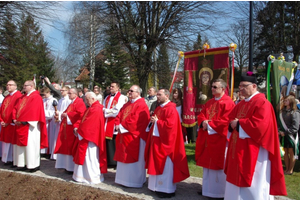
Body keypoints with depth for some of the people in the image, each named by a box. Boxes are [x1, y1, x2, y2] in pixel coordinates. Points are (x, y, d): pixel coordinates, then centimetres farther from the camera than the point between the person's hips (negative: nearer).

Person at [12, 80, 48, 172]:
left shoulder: (36, 97, -10)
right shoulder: (23, 98, 18)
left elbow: (33, 111, -19)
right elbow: (16, 108, 15)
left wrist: (23, 121, -18)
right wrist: (15, 119, -1)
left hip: (29, 126, -9)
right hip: (21, 125, 9)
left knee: (31, 145, -5)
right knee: (22, 145, 11)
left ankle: (33, 165, 3)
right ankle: (23, 164, 19)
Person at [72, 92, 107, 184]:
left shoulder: (96, 109, -19)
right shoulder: (92, 108, 14)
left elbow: (88, 124, -23)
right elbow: (83, 119, 14)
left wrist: (79, 131, -10)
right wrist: (77, 127, -1)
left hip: (91, 138, -10)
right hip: (87, 137, 10)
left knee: (90, 157, -2)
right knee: (85, 157, 15)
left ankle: (92, 177, 7)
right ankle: (86, 175, 24)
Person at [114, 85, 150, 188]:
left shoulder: (141, 105, -14)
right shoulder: (127, 104, 15)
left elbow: (135, 121, -22)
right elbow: (119, 115, 13)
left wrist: (122, 126, -15)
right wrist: (118, 125, -6)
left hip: (134, 136, -9)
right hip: (124, 135, 9)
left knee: (133, 159, 0)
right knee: (124, 158, 14)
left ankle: (134, 181, 12)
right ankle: (125, 179, 25)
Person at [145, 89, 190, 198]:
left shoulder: (171, 109, -15)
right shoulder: (158, 109, 15)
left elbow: (170, 125, -25)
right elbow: (154, 122, 23)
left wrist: (157, 121, -16)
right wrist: (152, 122, 0)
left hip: (165, 142, -9)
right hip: (156, 140, 9)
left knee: (166, 166, -1)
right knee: (158, 165, 14)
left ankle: (167, 190, 8)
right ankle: (159, 186, 24)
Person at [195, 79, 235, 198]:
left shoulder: (228, 103, -11)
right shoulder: (209, 103, 15)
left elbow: (225, 121, -19)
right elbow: (201, 115, 13)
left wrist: (209, 124, -15)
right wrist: (203, 123, -10)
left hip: (219, 139, -8)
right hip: (207, 138, 8)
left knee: (218, 165, 1)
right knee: (208, 163, 14)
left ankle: (219, 192, 14)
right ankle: (207, 189, 26)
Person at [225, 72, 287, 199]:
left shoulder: (262, 103, -13)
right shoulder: (241, 104, 14)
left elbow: (259, 125, -24)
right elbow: (231, 119, 17)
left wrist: (238, 124, -15)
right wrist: (232, 124, -6)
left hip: (253, 152, -9)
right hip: (238, 150, 9)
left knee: (252, 186, 1)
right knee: (237, 181, 16)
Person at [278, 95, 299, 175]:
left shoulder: (294, 113, -13)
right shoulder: (282, 111, 6)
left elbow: (295, 128, -16)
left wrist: (285, 132, -17)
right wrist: (279, 131, -3)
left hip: (291, 135, -6)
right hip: (284, 135, 6)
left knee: (292, 153, 5)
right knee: (286, 152, 13)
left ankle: (290, 170, 15)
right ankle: (287, 169, 24)